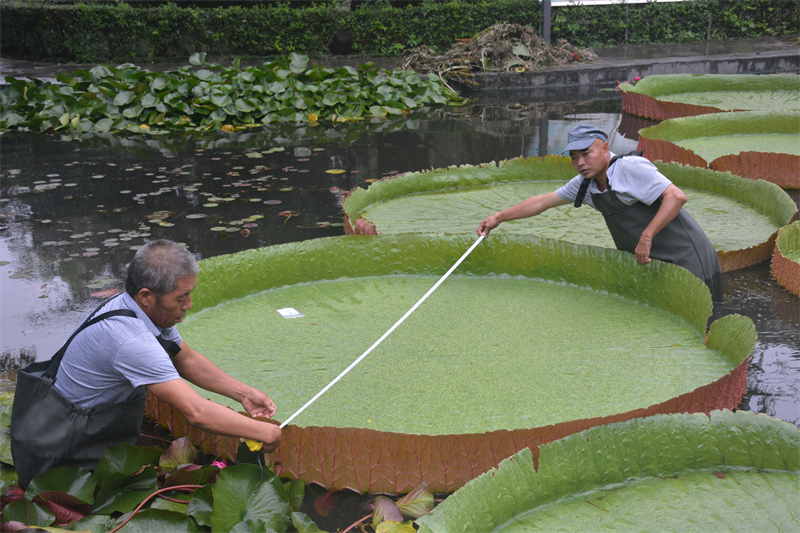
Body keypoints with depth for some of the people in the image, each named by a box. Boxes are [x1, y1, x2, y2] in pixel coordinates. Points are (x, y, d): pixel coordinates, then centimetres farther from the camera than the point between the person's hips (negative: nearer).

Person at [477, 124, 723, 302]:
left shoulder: (630, 168, -15)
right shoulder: (586, 185, 10)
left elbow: (676, 196, -22)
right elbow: (542, 202, 21)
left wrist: (646, 236, -27)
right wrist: (498, 218, 22)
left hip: (688, 261, -8)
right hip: (653, 266, 8)